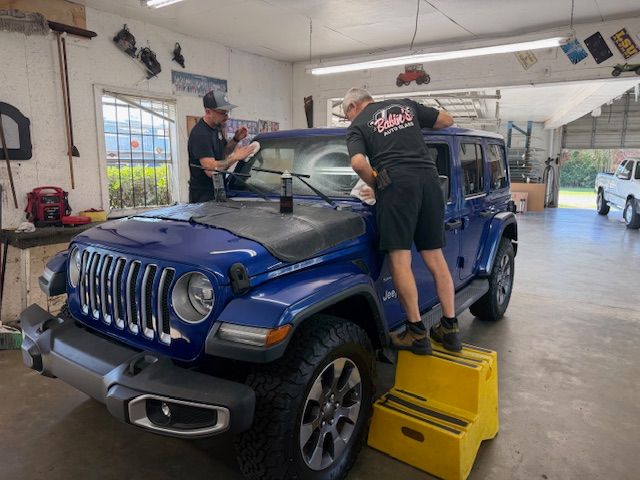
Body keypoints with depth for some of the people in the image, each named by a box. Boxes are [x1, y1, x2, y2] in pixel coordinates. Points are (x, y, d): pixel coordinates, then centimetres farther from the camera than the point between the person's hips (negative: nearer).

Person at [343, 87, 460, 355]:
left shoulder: (357, 126, 10)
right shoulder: (406, 105, 24)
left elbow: (358, 163, -8)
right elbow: (447, 120, 26)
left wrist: (376, 185, 8)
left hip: (396, 182, -5)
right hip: (429, 178, 5)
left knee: (400, 259, -3)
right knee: (434, 256, 9)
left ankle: (417, 334, -3)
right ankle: (450, 329, 13)